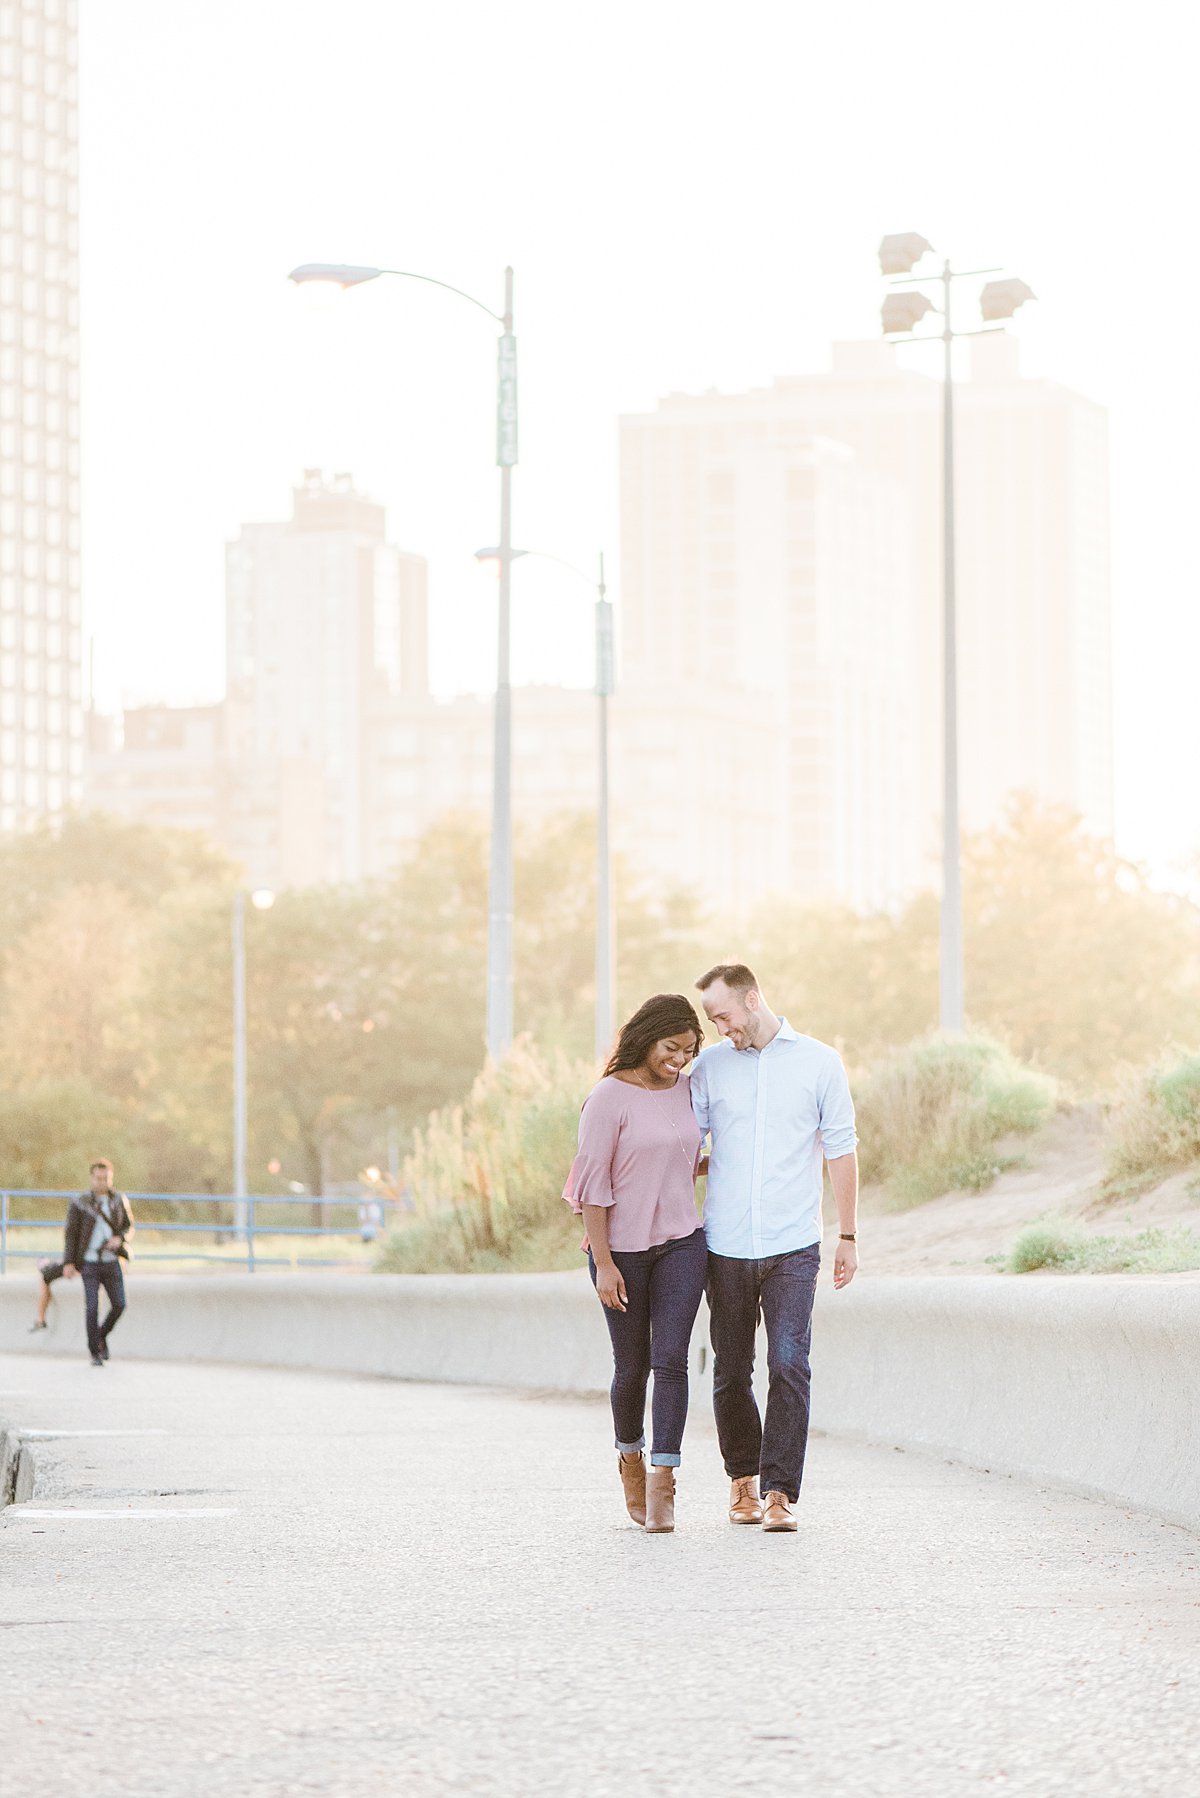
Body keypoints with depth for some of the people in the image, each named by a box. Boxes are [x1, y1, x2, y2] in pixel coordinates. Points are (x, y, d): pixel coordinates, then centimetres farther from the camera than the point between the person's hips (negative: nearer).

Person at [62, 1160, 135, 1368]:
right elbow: (71, 1233, -5)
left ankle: (102, 1335, 24)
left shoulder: (120, 1200, 1)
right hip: (89, 1263, -3)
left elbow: (129, 1226, 9)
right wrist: (68, 1263, -12)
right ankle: (95, 1353, 5)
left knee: (119, 1304, -4)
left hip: (111, 1262, 3)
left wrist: (120, 1239, -14)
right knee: (93, 1308, -8)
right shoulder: (80, 1203, -7)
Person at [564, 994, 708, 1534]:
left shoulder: (686, 1089, 7)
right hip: (622, 1248, -3)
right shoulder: (609, 1097, -11)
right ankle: (631, 1457, 33)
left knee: (670, 1360, -9)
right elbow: (593, 1184, -12)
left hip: (680, 1244, 4)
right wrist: (603, 1263, -15)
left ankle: (662, 1485, -11)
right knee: (632, 1365, 6)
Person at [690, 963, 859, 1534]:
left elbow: (840, 1150, 7)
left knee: (789, 1368, -12)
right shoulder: (709, 1067, 7)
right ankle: (743, 1478, 25)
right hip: (726, 1248, 2)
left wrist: (848, 1237, 7)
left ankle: (779, 1492, -11)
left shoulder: (819, 1063, 3)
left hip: (793, 1247, -2)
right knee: (731, 1373, 7)